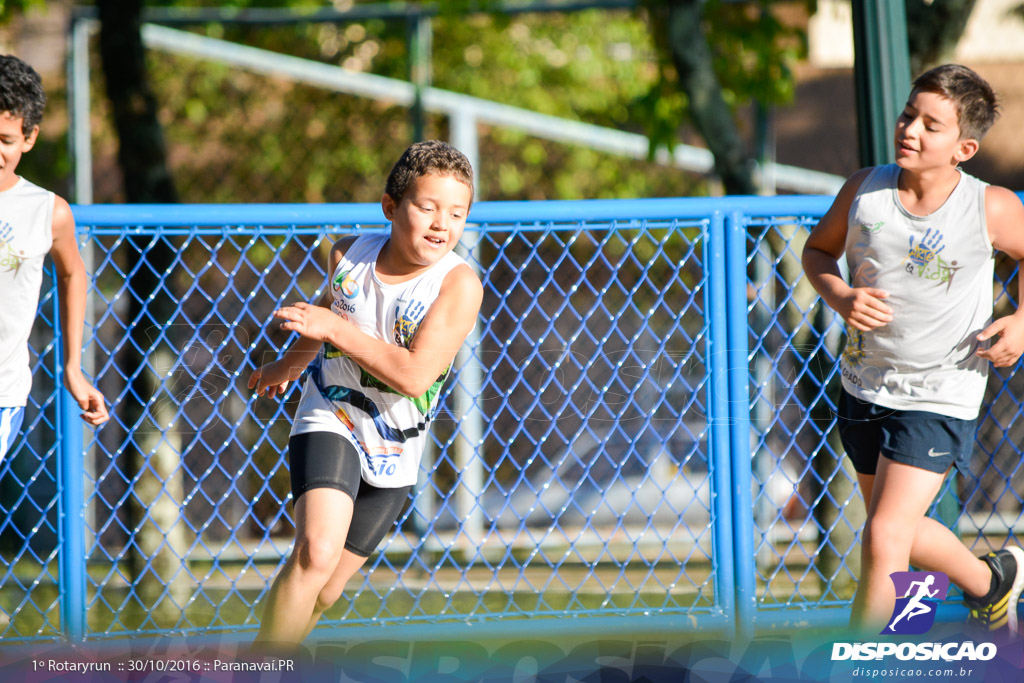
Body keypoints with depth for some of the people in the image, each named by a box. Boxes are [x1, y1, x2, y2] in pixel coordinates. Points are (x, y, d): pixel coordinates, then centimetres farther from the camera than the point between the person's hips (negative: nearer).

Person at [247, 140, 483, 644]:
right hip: (329, 419, 0)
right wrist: (289, 365, 34)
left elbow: (414, 376, -29)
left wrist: (337, 329, -26)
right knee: (316, 553, -25)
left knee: (323, 591, 9)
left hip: (392, 454, 0)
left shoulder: (459, 283, -19)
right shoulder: (349, 254, -8)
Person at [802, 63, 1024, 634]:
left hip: (941, 398, -5)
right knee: (902, 533, 21)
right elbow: (819, 250, 8)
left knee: (883, 539, -14)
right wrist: (840, 296, -12)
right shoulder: (865, 190, -9)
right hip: (865, 388, 5)